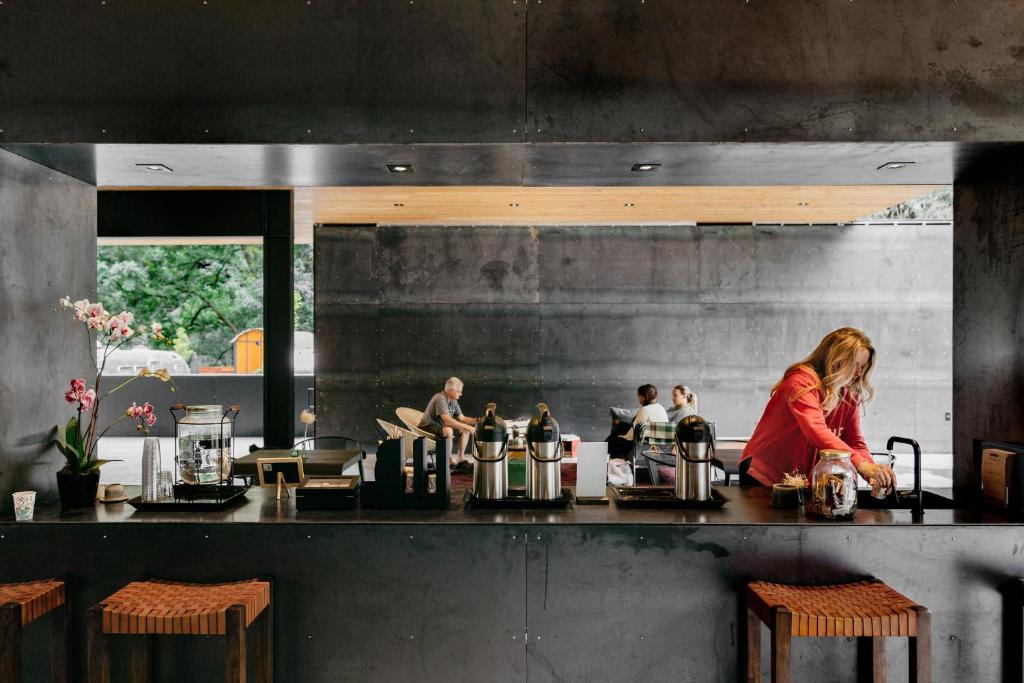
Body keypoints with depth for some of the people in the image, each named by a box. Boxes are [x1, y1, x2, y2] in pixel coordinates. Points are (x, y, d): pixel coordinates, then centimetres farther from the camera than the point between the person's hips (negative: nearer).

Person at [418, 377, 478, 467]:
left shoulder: (453, 401, 2)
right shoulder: (440, 399, -26)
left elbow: (462, 418, 9)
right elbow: (448, 420, -34)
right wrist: (467, 427, -32)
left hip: (441, 425, 9)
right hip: (428, 427, -9)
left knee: (465, 430, 0)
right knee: (448, 431, -36)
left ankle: (460, 458, 5)